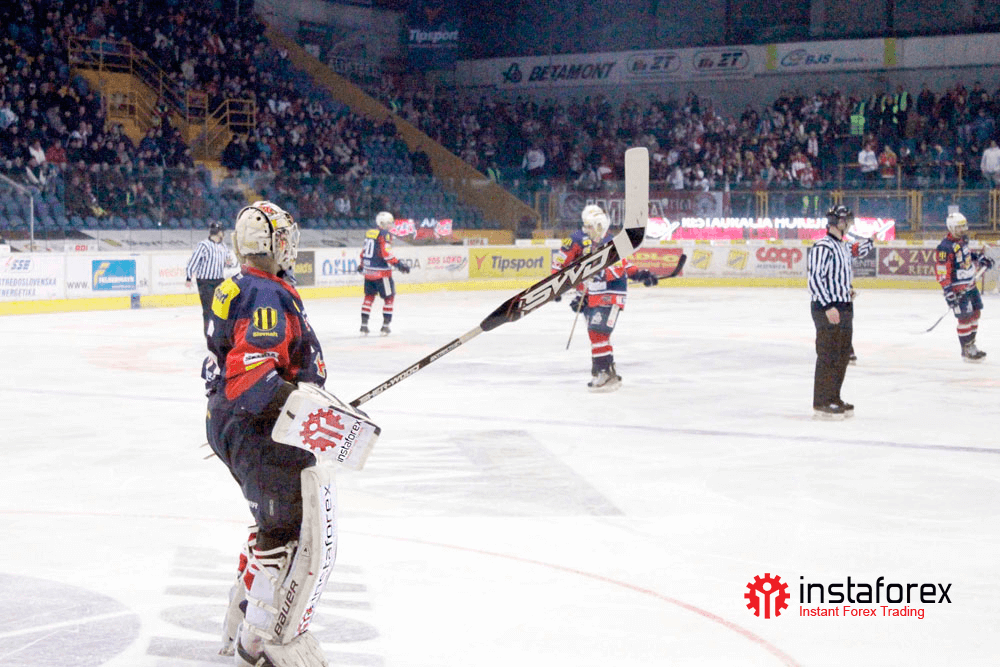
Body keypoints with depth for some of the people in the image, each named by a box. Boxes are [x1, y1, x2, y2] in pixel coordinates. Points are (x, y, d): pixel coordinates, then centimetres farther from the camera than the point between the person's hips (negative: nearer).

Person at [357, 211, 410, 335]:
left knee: (369, 296, 16)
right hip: (381, 272, -7)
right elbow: (386, 254, -21)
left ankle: (364, 324, 14)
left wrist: (362, 265, 34)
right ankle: (385, 325, 3)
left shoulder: (369, 233, 11)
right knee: (389, 297, 4)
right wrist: (399, 264, -19)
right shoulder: (384, 235, -12)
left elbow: (364, 250, 21)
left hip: (368, 271, 7)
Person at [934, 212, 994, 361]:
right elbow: (941, 272, -25)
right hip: (958, 289, -9)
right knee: (965, 317, -8)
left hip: (970, 285, 9)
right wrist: (948, 292, -27)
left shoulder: (963, 239, 3)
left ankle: (971, 345, 28)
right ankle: (967, 351, 4)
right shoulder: (945, 247, -25)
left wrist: (980, 258, 14)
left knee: (975, 314, 15)